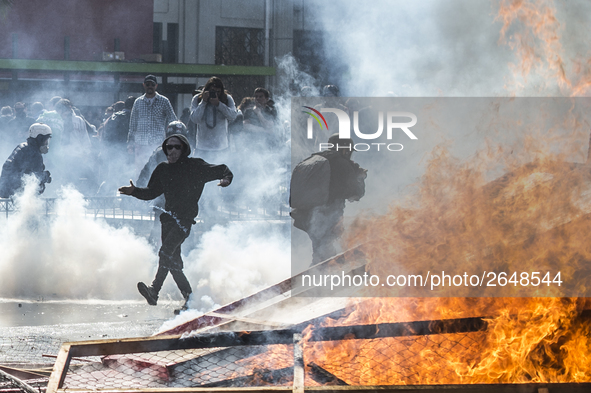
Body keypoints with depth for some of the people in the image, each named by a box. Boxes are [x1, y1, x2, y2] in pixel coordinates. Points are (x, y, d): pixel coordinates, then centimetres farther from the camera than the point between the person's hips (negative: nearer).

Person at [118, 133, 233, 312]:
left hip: (185, 217, -7)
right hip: (169, 216, 7)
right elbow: (151, 192, 20)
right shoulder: (163, 169, 12)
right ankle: (189, 297, 14)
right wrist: (134, 191, 2)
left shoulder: (195, 167, -3)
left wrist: (226, 179, -22)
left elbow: (221, 170, 0)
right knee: (173, 259, 5)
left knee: (166, 252, -21)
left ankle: (154, 292, -29)